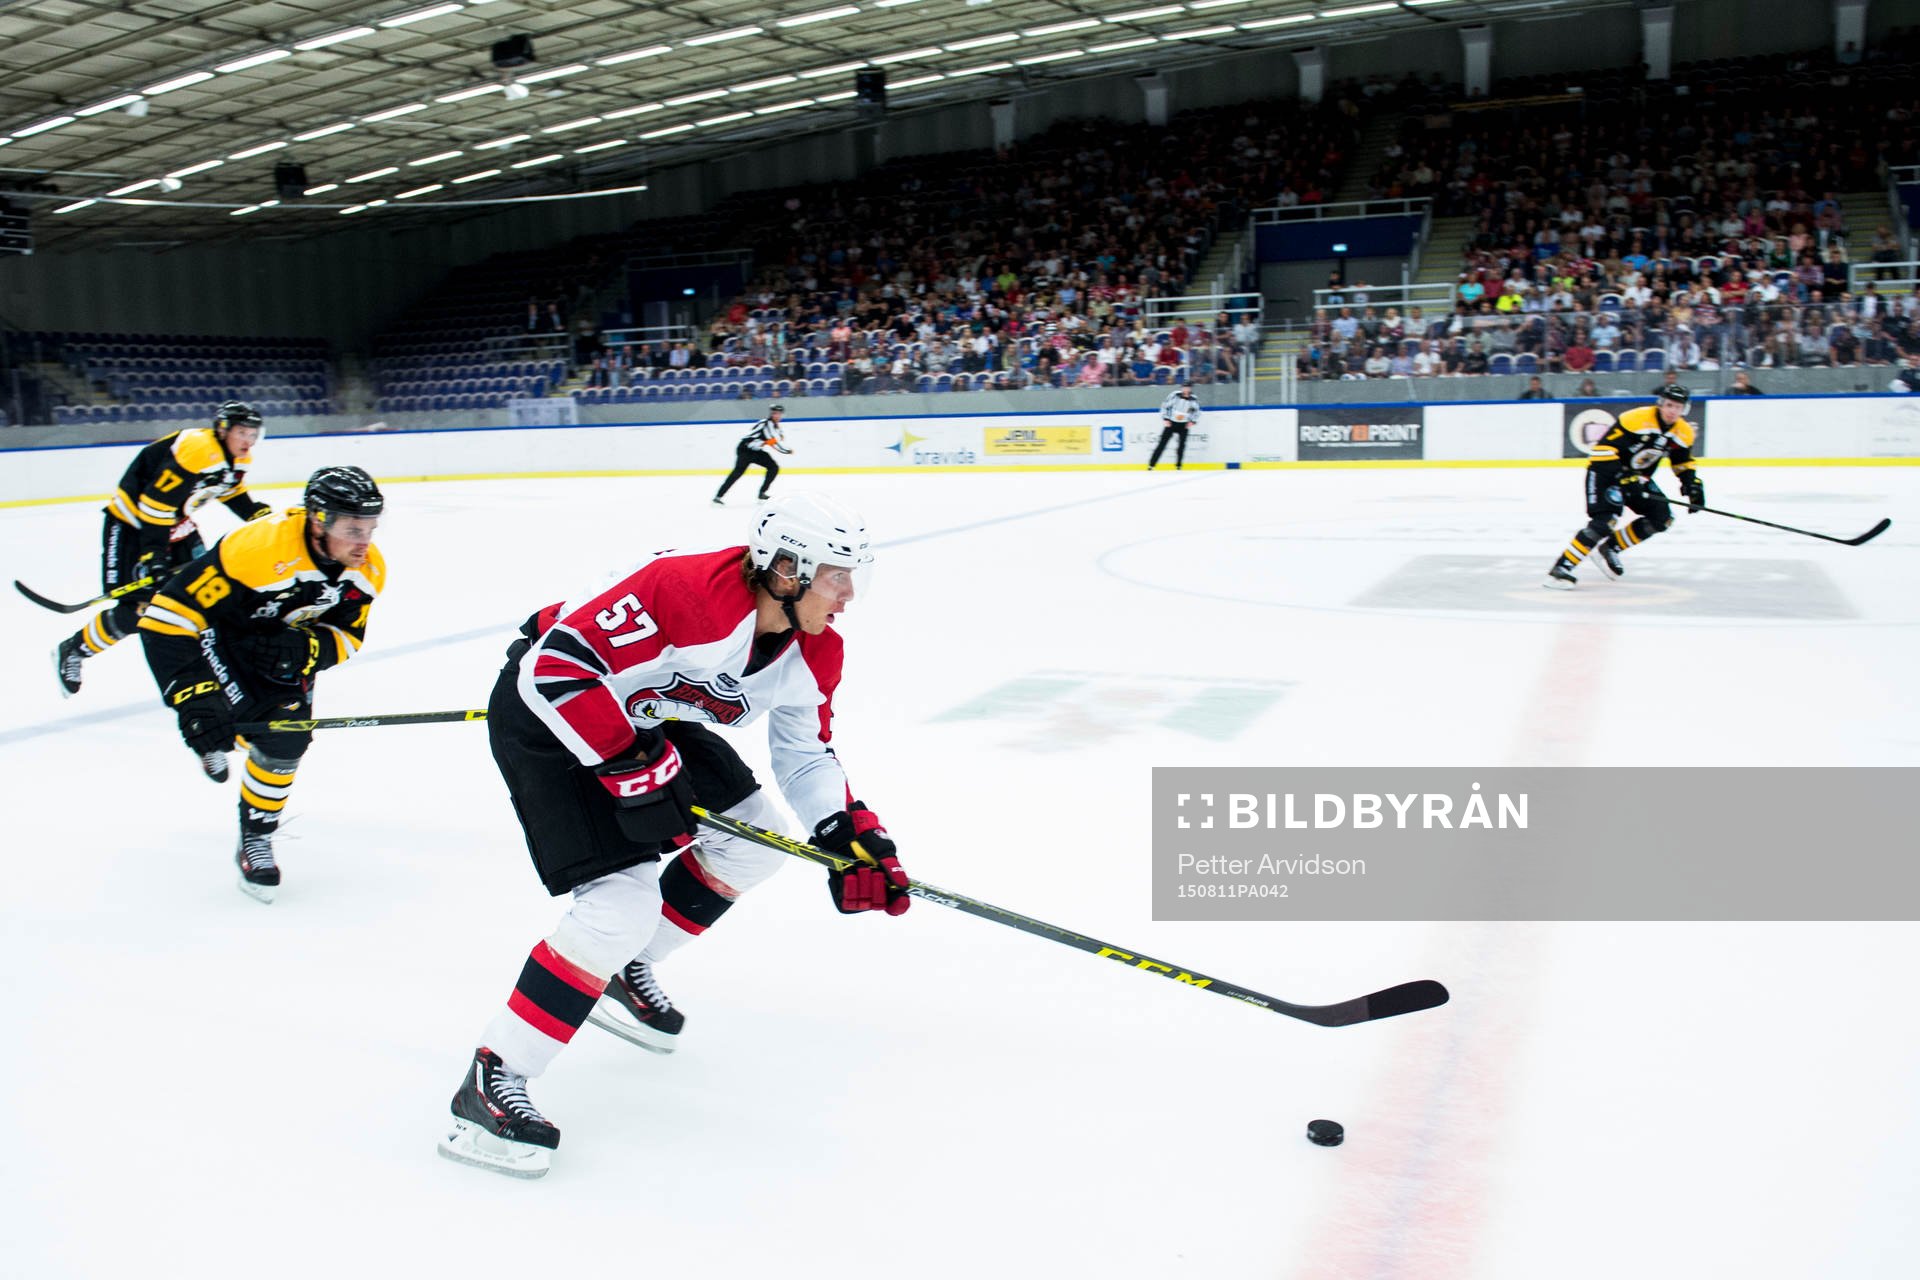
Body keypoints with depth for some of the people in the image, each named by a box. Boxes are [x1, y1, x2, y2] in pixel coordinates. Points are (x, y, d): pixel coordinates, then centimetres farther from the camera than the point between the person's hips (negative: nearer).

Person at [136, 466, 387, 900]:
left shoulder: (368, 569, -21)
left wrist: (306, 649, -31)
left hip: (288, 641, 4)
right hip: (220, 632, -4)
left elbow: (347, 637, -7)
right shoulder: (256, 547, -40)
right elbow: (168, 613, -37)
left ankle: (256, 842, 17)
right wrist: (191, 696, -42)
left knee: (286, 741, -5)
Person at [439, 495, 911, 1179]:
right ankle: (490, 1083, -8)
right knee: (624, 902, -19)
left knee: (756, 838, 10)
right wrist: (633, 764, -30)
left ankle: (624, 971, 24)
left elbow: (805, 755, 8)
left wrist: (852, 836, -5)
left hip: (647, 712, 9)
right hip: (547, 712, -9)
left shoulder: (814, 651, -7)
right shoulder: (687, 589, -33)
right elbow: (556, 666, -31)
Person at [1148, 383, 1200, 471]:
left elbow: (1197, 411, 12)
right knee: (1162, 443, -6)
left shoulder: (1193, 399, -4)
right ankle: (1151, 464, -5)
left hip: (1184, 425, 2)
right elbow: (1165, 405, -4)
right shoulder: (1174, 395, -13)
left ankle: (1178, 465, 6)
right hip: (1171, 423, -2)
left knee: (1182, 445, -9)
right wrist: (1165, 419, -9)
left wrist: (1192, 421, -1)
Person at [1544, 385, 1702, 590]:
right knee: (1604, 523, -25)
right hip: (1605, 471, -8)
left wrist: (1693, 485, 2)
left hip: (1638, 477, 8)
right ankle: (1561, 569, -27)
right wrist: (1622, 477, -30)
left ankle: (1610, 547, 11)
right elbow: (1604, 448, -24)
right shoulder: (1636, 419, -23)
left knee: (1661, 518, -3)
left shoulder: (1683, 432, 0)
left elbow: (1683, 463, 16)